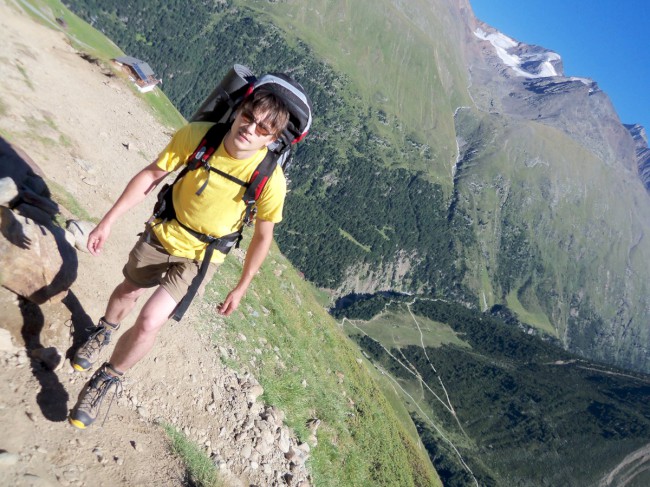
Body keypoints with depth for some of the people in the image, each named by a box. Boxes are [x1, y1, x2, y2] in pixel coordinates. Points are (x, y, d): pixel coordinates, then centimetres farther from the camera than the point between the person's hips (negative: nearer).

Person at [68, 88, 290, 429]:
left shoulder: (271, 180, -27)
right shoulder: (196, 135, -24)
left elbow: (262, 237, -13)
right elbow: (151, 176, -11)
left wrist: (241, 288, -5)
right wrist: (107, 222, -9)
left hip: (199, 258, -2)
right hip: (163, 233, 3)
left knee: (148, 323, -13)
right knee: (128, 290, 27)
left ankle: (107, 379, 20)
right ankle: (104, 331, 63)